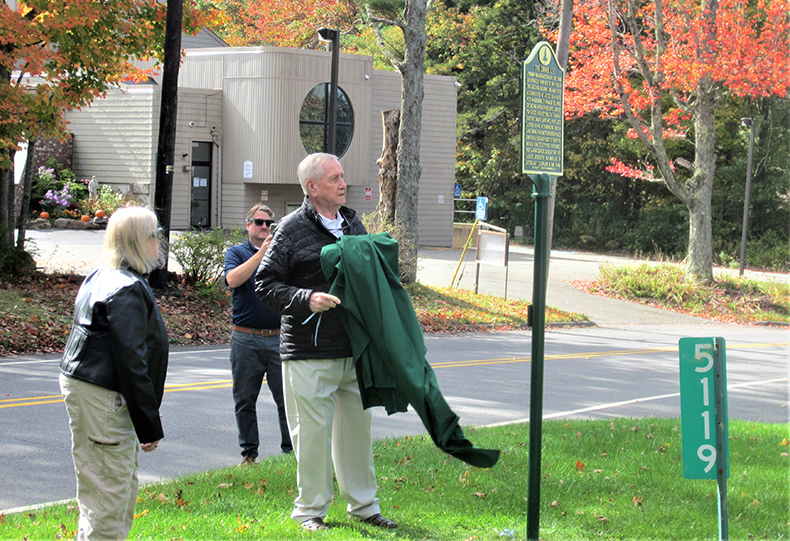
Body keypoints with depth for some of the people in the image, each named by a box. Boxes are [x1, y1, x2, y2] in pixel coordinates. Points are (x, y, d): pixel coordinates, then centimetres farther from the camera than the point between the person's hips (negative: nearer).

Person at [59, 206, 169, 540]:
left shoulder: (98, 278, 15)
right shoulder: (128, 289, -17)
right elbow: (131, 362, -20)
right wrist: (150, 426, -17)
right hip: (102, 398, -11)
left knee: (125, 490, 18)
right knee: (108, 497, -7)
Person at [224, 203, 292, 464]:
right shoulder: (237, 253, 7)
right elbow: (233, 279, -13)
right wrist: (262, 252, -16)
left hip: (278, 338, 1)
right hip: (246, 339, -1)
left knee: (287, 398, -1)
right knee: (245, 400, 5)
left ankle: (291, 449, 7)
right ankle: (249, 453, 14)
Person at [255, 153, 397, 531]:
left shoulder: (353, 223, 13)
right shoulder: (292, 229, -6)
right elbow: (265, 285, -7)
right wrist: (306, 299, -20)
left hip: (354, 349, 6)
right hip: (309, 352, -6)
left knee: (357, 424, 12)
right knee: (313, 430, -1)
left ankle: (363, 504, 24)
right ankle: (310, 510, 12)